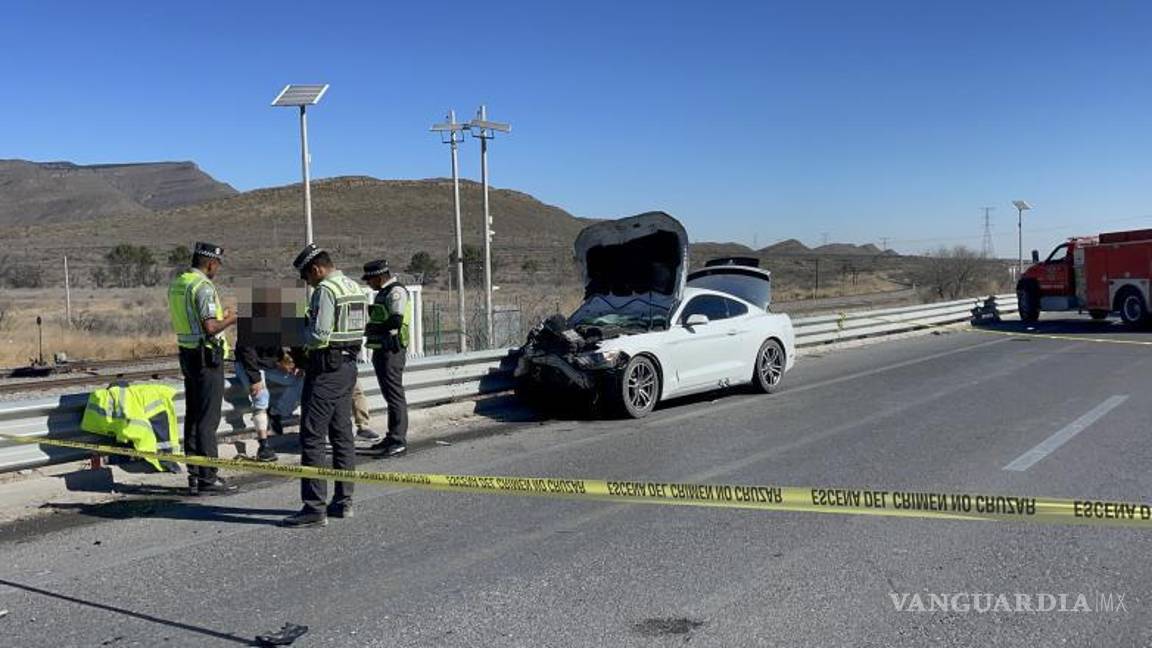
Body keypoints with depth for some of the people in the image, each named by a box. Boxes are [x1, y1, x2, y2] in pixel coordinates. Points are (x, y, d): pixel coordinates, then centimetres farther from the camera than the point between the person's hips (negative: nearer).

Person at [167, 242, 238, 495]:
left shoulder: (176, 283, 12)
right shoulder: (203, 286, -16)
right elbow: (210, 327, -23)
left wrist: (219, 317, 23)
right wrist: (230, 319, -5)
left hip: (187, 353, 9)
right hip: (207, 356, -9)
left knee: (192, 416, 11)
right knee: (208, 418, -5)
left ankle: (194, 477, 16)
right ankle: (208, 478, -2)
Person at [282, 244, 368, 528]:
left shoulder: (325, 290, -14)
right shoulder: (354, 287, 14)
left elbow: (319, 335, -22)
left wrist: (302, 343, 1)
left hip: (326, 369, -10)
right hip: (349, 366, 10)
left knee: (312, 437, -6)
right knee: (342, 435, 13)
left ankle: (315, 508, -5)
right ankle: (343, 501, 18)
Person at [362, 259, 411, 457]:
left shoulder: (396, 292, -13)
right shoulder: (382, 293, 18)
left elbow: (396, 321, -23)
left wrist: (373, 329, -13)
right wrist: (371, 328, 5)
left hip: (391, 351, -10)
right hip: (381, 350, 10)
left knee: (395, 394, -8)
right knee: (389, 394, 15)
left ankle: (399, 441, -5)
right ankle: (392, 438, 24)